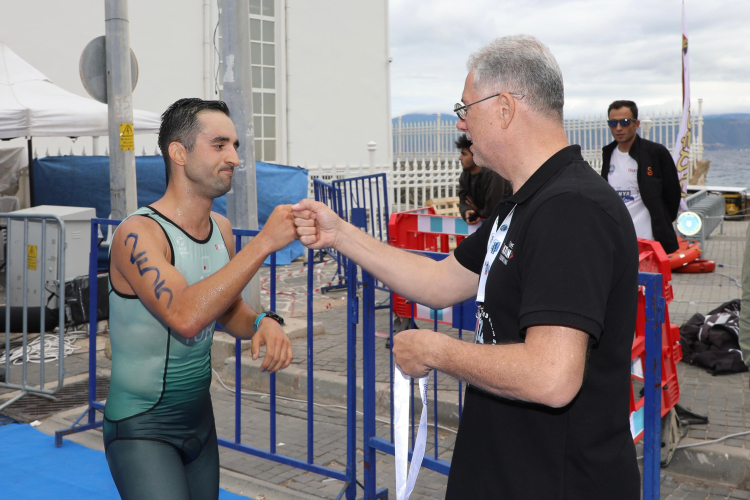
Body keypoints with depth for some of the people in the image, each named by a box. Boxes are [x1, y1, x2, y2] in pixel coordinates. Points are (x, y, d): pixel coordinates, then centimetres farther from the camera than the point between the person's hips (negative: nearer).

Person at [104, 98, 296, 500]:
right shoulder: (138, 234, -21)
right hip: (142, 428, -7)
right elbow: (185, 316, -36)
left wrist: (263, 324, -10)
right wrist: (264, 242, -34)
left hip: (200, 417, 7)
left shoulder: (221, 228, 1)